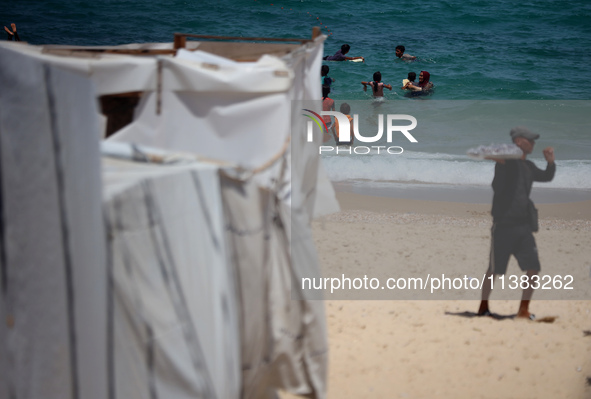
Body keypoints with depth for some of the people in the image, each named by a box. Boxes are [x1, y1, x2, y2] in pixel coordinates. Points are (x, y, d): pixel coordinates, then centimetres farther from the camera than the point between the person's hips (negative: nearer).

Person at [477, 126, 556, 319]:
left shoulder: (528, 166, 15)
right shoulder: (506, 162, -5)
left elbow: (546, 177, 29)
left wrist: (550, 161, 10)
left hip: (524, 226, 6)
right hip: (503, 225, -6)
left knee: (533, 269, -2)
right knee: (494, 270, 1)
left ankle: (523, 310, 8)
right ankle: (483, 308, 17)